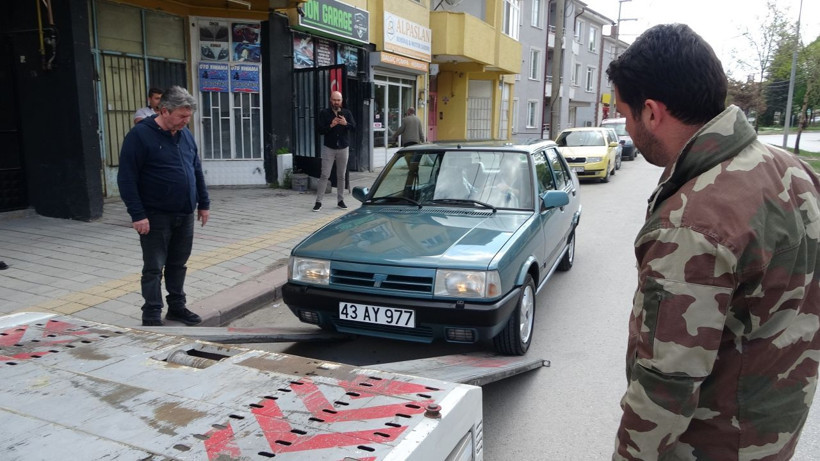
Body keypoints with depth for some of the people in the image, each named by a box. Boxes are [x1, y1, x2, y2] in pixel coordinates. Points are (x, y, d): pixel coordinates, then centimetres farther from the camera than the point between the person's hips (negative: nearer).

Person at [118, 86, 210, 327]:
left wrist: (203, 203, 14)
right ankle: (152, 317, 10)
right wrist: (137, 214, -18)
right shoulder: (140, 135, -12)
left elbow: (197, 171, 17)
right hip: (155, 217, -6)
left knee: (178, 265, 15)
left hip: (185, 215, 6)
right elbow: (126, 178, -14)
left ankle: (177, 307, 29)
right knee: (154, 268, 1)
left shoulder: (185, 134, 8)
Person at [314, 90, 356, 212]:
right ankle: (318, 201, -1)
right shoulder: (324, 113, 1)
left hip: (343, 148, 2)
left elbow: (354, 127, -6)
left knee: (341, 176, 7)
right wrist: (331, 125, -24)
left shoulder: (347, 113, 6)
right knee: (324, 175, -5)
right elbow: (320, 129, -7)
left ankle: (341, 200, 16)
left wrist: (346, 123, -26)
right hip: (329, 148, -2)